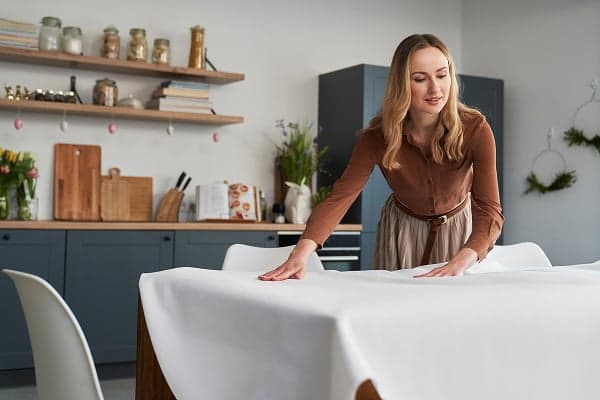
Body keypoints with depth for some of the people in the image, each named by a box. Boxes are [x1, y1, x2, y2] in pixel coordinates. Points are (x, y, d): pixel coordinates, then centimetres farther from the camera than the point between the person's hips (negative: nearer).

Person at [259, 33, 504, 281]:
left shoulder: (475, 128, -28)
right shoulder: (378, 135, -25)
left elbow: (489, 210, -33)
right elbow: (340, 197, -32)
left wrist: (460, 263, -51)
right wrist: (301, 252, -48)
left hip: (457, 227, 0)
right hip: (403, 229, 1)